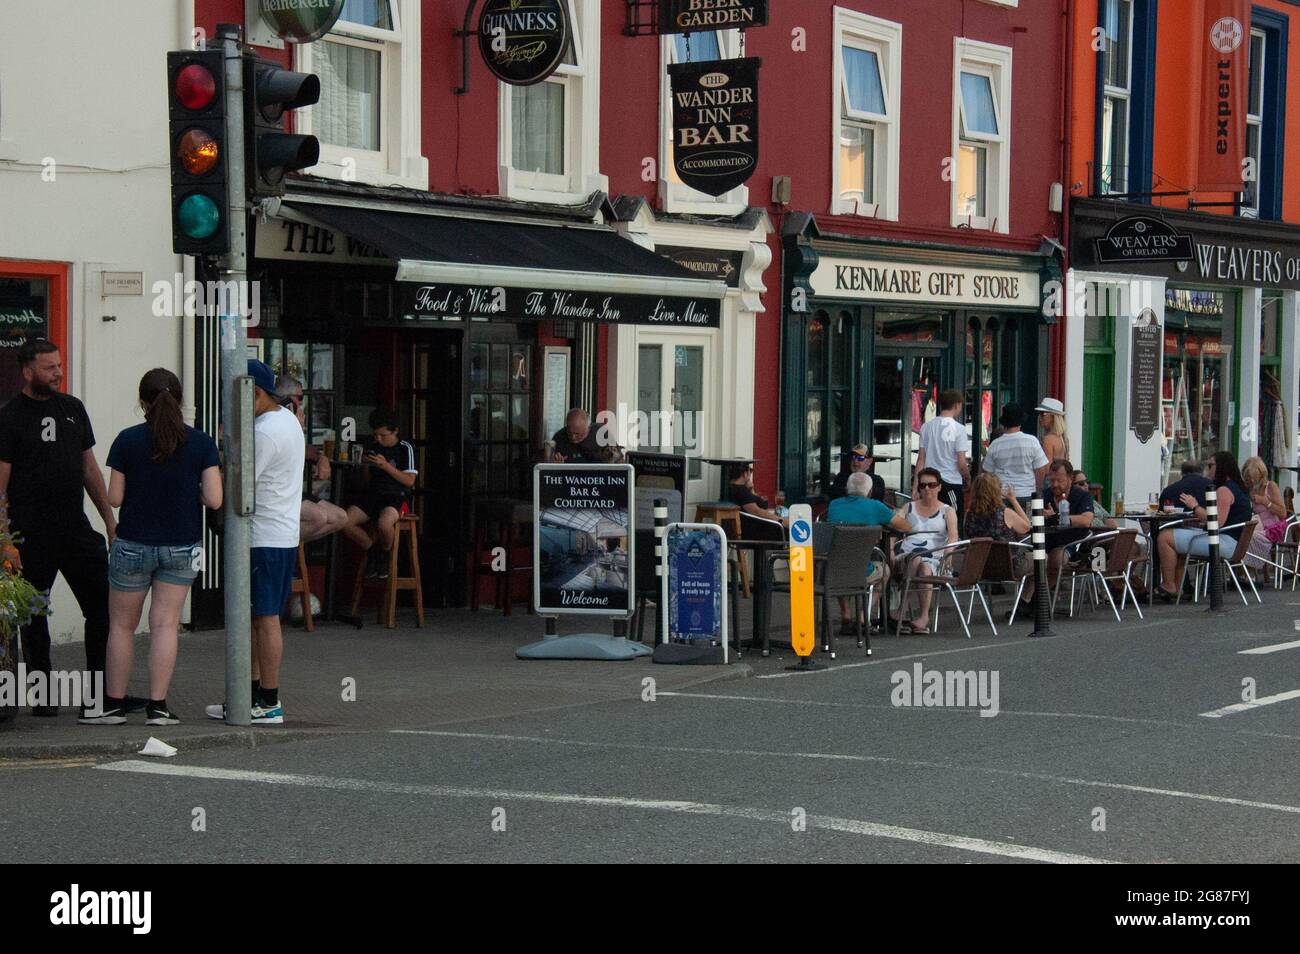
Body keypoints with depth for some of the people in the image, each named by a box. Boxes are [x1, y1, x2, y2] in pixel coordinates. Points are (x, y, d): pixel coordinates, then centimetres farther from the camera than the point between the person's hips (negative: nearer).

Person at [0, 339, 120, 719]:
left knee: (104, 606, 1)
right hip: (32, 535, -5)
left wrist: (110, 519, 14)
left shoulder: (73, 409, 12)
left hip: (76, 528, 5)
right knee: (33, 616, 4)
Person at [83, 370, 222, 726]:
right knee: (165, 624, 5)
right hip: (182, 546, 1)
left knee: (122, 625, 11)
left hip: (133, 545, -1)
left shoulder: (128, 440, -9)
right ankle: (157, 706, 1)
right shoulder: (201, 443, -6)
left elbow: (114, 498, -7)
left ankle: (114, 705, 15)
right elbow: (214, 499, -9)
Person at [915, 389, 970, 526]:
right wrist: (969, 479, 8)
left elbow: (921, 459, 5)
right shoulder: (958, 429, -9)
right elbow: (961, 464, -10)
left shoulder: (927, 426, 5)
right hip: (952, 482, -5)